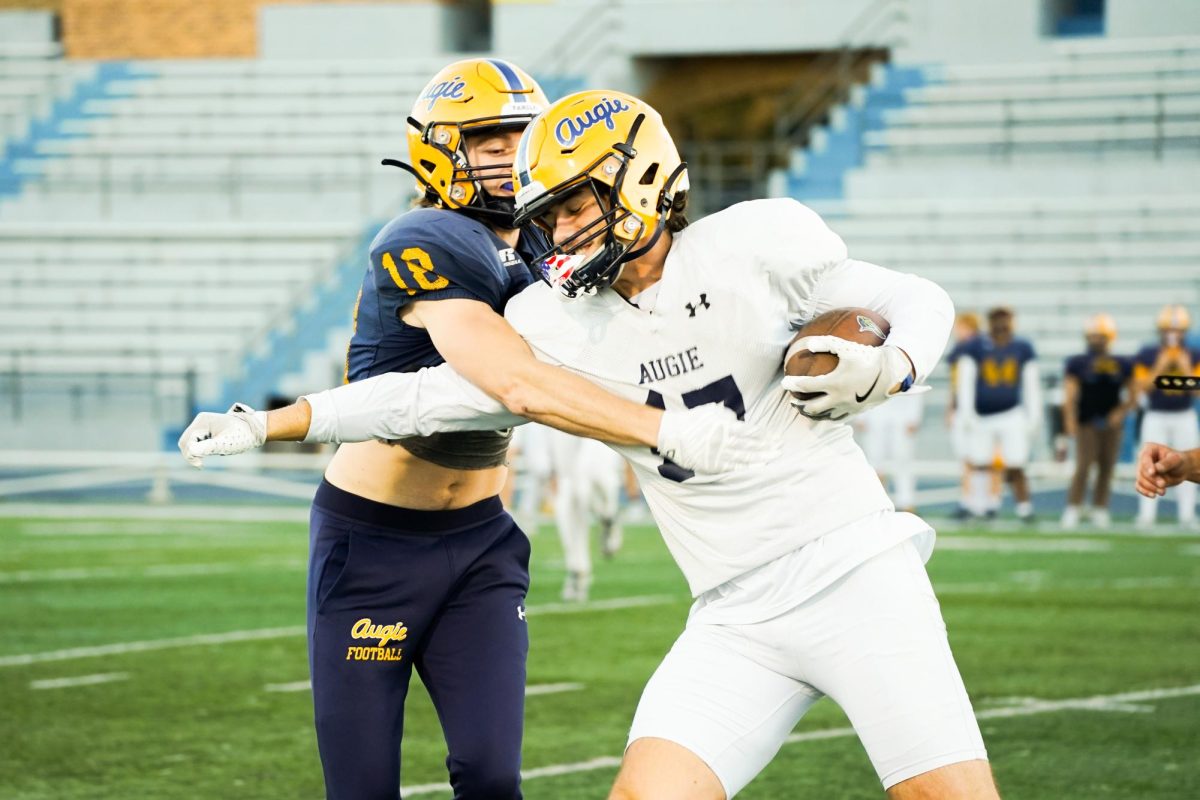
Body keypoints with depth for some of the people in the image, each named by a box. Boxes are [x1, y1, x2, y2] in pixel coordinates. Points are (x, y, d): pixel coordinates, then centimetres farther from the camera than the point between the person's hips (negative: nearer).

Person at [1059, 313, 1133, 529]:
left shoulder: (1122, 366, 6)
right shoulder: (1077, 364, -2)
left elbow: (1131, 394, 11)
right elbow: (1069, 395, -7)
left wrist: (1121, 411, -7)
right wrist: (1070, 422, -16)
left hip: (1111, 423, 3)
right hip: (1087, 422, -3)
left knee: (1107, 467, 4)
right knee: (1083, 466, -11)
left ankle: (1100, 510, 14)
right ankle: (1072, 509, -3)